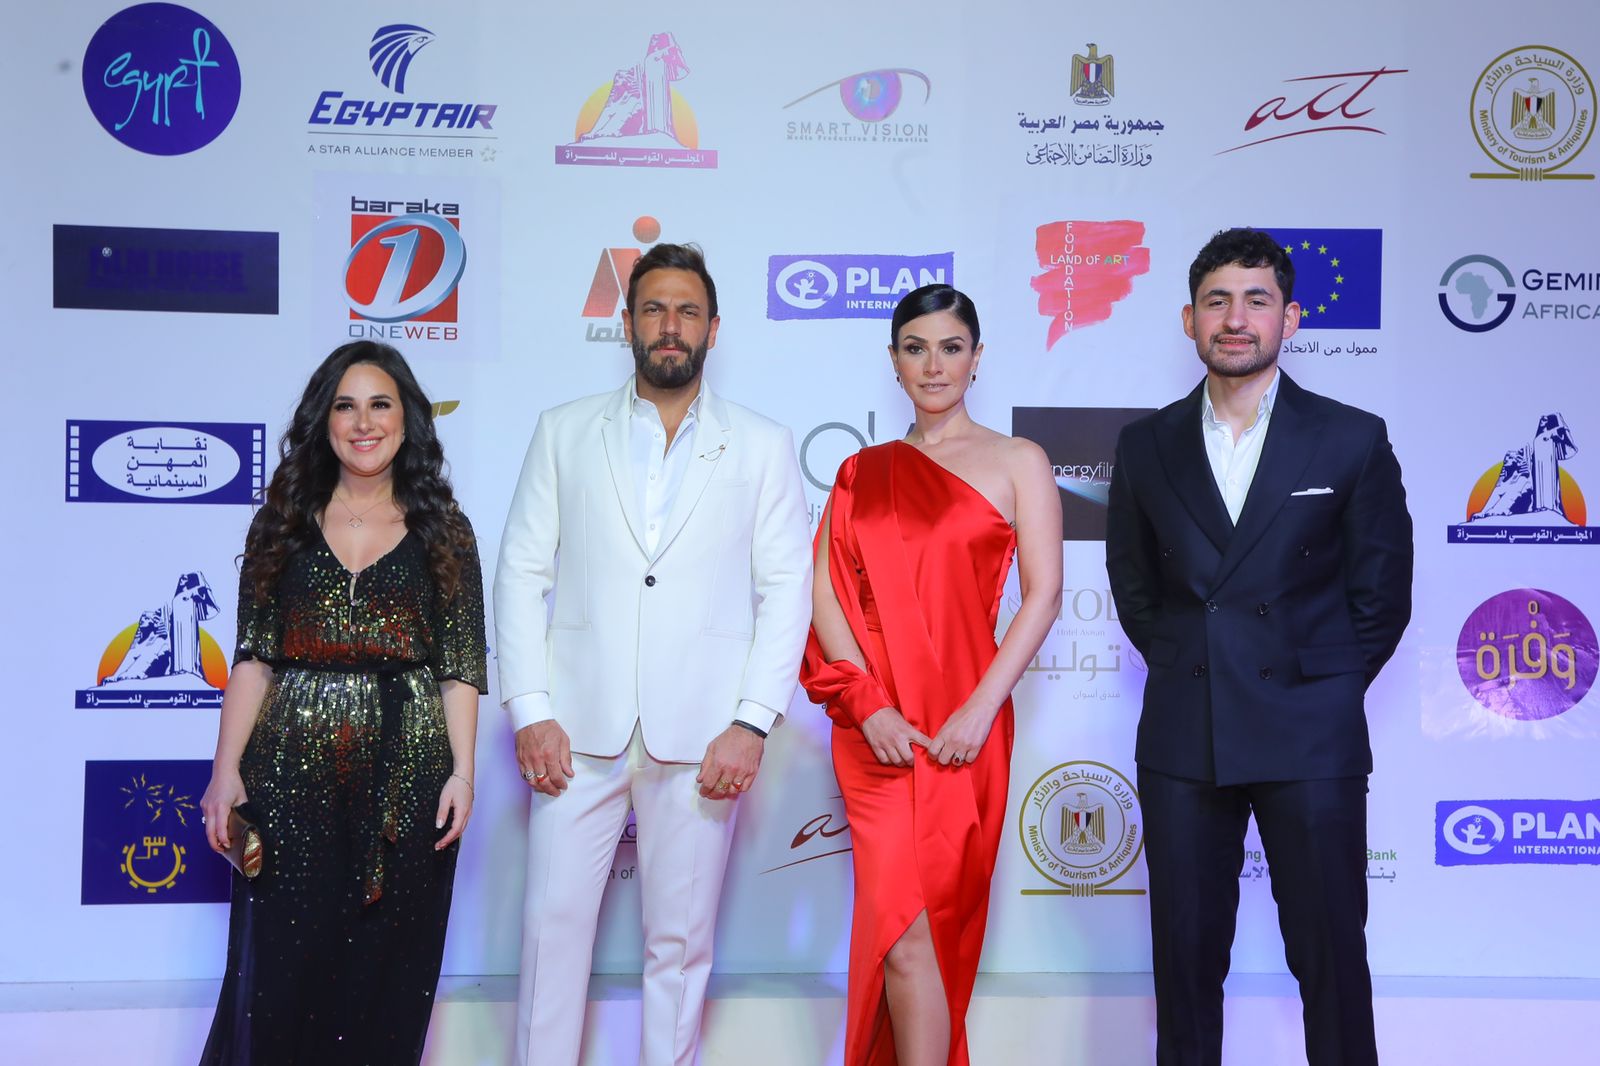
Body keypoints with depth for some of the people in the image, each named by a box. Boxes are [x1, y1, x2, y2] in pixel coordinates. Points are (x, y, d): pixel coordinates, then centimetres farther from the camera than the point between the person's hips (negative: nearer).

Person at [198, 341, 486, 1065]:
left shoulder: (443, 530, 6)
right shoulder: (284, 522, 8)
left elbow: (462, 666, 2)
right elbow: (253, 657, 4)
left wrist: (462, 771, -7)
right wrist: (227, 769, -4)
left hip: (406, 774, 0)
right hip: (292, 770, 1)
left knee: (384, 975, 5)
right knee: (279, 965, 1)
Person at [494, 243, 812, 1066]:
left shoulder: (762, 446, 8)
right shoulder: (564, 432, 9)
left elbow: (787, 590, 3)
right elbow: (521, 573, 5)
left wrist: (752, 722, -7)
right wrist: (529, 710, -5)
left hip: (699, 734, 0)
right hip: (581, 727, 1)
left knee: (681, 939, 7)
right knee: (554, 926, 1)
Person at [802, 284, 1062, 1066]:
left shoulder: (1017, 461, 5)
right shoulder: (862, 473, 13)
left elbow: (1044, 594, -3)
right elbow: (825, 591, 4)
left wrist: (982, 708, -13)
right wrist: (868, 704, -9)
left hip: (963, 726, -2)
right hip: (875, 728, 2)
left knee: (923, 927, 0)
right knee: (903, 932, -1)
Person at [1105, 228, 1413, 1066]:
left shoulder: (1352, 440, 1)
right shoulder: (1147, 445, 7)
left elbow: (1381, 594, 5)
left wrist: (1325, 686, 2)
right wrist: (1187, 668, 7)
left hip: (1310, 741, -2)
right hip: (1182, 740, 2)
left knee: (1330, 952, 3)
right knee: (1186, 952, 9)